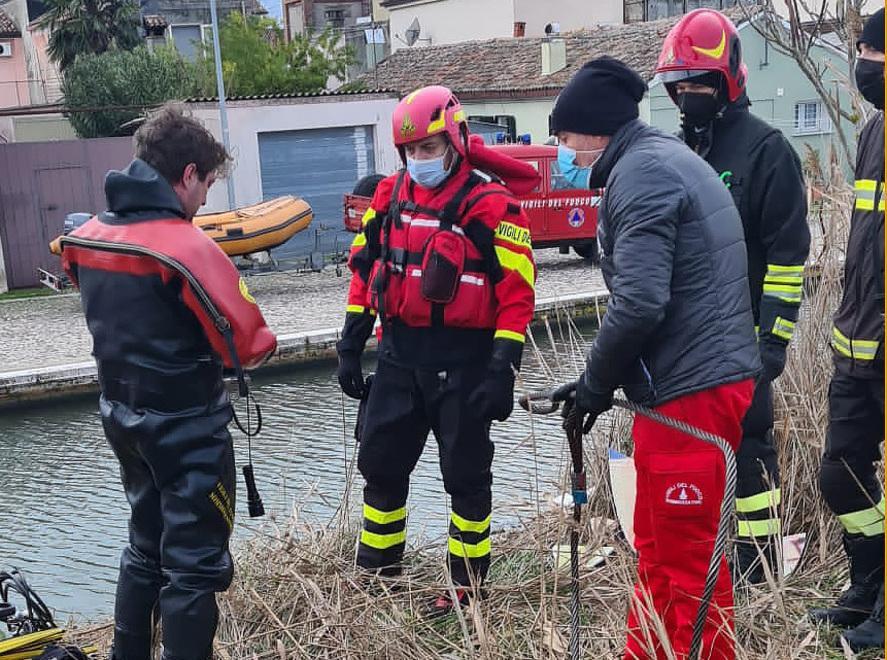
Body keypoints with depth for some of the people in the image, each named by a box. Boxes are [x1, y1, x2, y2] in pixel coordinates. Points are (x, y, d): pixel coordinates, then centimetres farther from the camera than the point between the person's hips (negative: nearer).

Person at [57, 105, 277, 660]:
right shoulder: (186, 246, -23)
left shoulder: (86, 237, 0)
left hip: (121, 418, 8)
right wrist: (265, 341, -1)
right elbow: (247, 347, -21)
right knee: (195, 566, 5)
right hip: (187, 428, -8)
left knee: (146, 548, 23)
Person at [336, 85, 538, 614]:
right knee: (380, 464, 14)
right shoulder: (390, 197, 6)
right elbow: (365, 270, 12)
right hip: (400, 356, 6)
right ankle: (376, 572, 33)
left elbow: (517, 292, -13)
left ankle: (467, 583, 24)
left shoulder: (490, 205, -12)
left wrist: (502, 369, -18)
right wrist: (351, 346, 10)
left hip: (464, 363, -6)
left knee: (466, 475, 7)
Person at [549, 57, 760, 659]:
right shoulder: (667, 158, 20)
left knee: (687, 557, 0)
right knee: (657, 543, 19)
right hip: (701, 377, 11)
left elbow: (639, 302, -22)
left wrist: (597, 383, -7)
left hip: (690, 390, -11)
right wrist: (602, 378, 17)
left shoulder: (640, 171, -13)